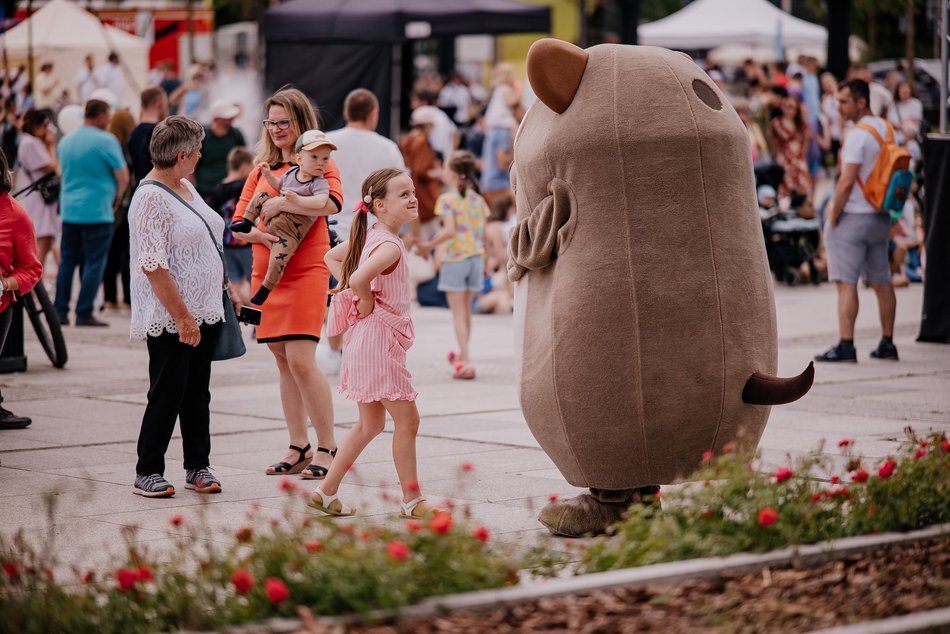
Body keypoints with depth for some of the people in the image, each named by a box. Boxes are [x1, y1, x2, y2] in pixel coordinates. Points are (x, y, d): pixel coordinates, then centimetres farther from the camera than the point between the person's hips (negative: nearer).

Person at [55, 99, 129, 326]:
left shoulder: (65, 141, 11)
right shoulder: (106, 141, -9)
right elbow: (123, 177, -10)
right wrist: (117, 198, 8)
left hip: (69, 210, 6)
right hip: (97, 211, -6)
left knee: (67, 261, 11)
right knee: (94, 263, -1)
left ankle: (60, 312, 9)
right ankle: (84, 314, -4)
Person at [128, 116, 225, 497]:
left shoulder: (185, 187, 12)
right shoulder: (152, 198, -17)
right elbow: (152, 266, -21)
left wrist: (208, 309, 19)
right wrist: (182, 318, -22)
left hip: (204, 310, 9)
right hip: (171, 319, -8)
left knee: (198, 393, 12)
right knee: (167, 393, -3)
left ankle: (197, 467, 20)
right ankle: (147, 473, 7)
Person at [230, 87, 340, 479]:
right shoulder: (262, 169, 16)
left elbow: (333, 203, -20)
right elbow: (238, 222, 10)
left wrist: (281, 203, -16)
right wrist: (262, 234, -10)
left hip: (305, 271, -6)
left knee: (301, 361, -13)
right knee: (284, 364, 7)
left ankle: (327, 448, -5)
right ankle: (299, 449, 13)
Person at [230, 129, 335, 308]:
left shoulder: (320, 183, -15)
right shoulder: (291, 173, 5)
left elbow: (321, 201, -35)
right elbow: (279, 187, 25)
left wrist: (298, 199, -38)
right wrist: (268, 175, 10)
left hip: (291, 231, -7)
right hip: (275, 215, 7)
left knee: (278, 259, -19)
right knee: (260, 196, 11)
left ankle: (265, 289, -3)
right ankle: (246, 224, 24)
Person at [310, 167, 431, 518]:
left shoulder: (370, 237, 11)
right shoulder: (390, 246, -19)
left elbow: (332, 256, 25)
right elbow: (360, 279, -36)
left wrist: (350, 292, 13)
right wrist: (367, 305, -16)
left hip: (367, 340, 10)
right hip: (378, 339, -10)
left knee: (370, 424, 16)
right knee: (407, 419, -1)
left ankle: (327, 492, 18)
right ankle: (411, 499, 6)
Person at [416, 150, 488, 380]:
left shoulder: (447, 199, -11)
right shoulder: (478, 199, 6)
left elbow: (449, 231, -20)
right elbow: (484, 232, 6)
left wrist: (429, 246, -11)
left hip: (455, 258, -6)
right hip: (477, 256, 6)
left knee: (458, 312, -2)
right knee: (466, 308, 20)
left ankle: (466, 360, -12)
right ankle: (463, 354, 34)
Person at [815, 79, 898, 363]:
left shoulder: (858, 135, -16)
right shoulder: (887, 129, 10)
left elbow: (847, 182, -19)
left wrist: (832, 217, -12)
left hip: (853, 215, -9)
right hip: (880, 217, 9)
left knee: (846, 282, -7)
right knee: (881, 282, 12)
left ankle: (846, 345, -10)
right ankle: (887, 343, 16)